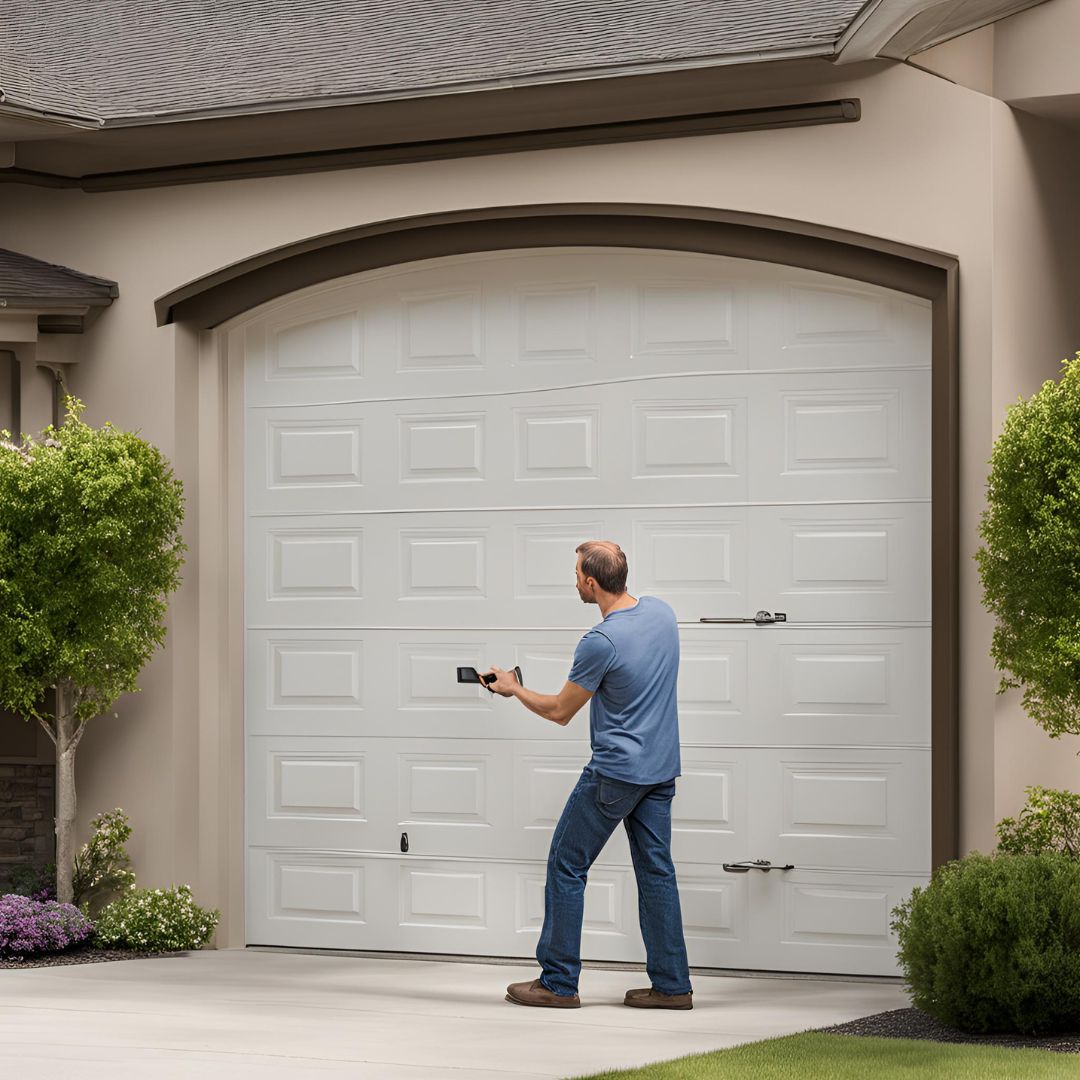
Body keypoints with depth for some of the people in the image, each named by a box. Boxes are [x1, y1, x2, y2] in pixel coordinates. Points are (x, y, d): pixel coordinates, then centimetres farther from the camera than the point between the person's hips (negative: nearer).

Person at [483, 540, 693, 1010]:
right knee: (656, 871, 10)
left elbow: (560, 711, -8)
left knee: (567, 866, 2)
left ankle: (558, 982, 4)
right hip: (662, 769, 8)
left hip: (616, 772, -8)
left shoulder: (601, 643, -21)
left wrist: (514, 689, 9)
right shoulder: (662, 612, 3)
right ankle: (672, 984, 9)